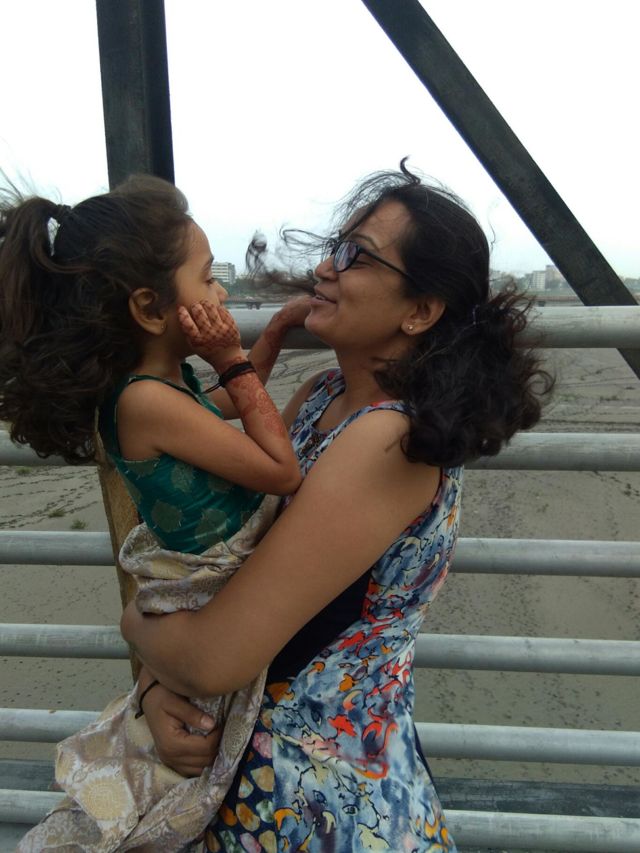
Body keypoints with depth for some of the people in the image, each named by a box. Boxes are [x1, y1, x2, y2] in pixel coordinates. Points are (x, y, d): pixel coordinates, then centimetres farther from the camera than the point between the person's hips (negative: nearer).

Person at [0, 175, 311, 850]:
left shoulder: (166, 380, -3)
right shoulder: (150, 401, -31)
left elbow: (229, 405, 19)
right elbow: (283, 472, -23)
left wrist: (278, 328, 11)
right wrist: (233, 361, -20)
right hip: (212, 624, -8)